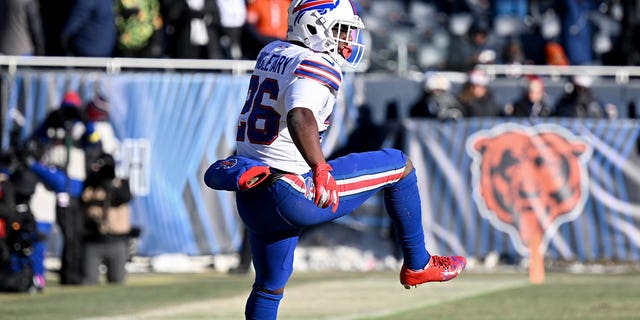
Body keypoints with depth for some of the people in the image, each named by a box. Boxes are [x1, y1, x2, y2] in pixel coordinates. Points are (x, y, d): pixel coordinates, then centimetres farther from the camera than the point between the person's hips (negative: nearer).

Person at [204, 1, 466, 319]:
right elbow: (300, 117, -34)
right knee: (400, 166, 7)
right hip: (292, 193, -8)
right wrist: (321, 169, -45)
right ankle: (417, 265, 18)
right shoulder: (317, 66, -15)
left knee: (268, 288, 22)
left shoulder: (271, 53, 11)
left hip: (251, 200, 8)